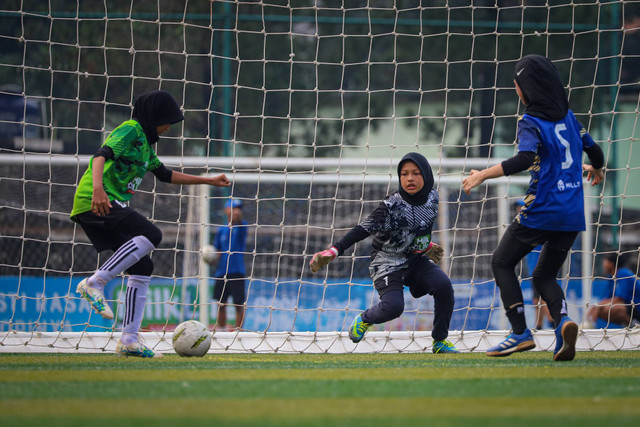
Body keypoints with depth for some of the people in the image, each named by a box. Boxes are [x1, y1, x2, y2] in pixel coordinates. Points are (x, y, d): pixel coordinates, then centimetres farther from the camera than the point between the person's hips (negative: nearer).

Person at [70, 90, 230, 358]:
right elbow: (102, 155, -23)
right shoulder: (130, 130, -5)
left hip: (110, 205, 10)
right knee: (151, 235, -24)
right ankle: (95, 283, -25)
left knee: (142, 267, 5)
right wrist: (98, 188, -40)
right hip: (95, 201, -10)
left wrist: (208, 181, 41)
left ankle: (129, 340, 5)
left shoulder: (144, 142, 25)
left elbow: (164, 174, 39)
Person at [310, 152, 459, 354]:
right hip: (387, 262, -5)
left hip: (416, 260, 5)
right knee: (393, 306, -25)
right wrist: (334, 251, -34)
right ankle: (363, 320, 10)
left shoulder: (432, 197, -2)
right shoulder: (391, 206, -21)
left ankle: (440, 341, -2)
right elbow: (363, 230, -25)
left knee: (444, 285, -19)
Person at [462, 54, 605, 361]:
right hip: (573, 215, 7)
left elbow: (525, 159, -26)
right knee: (544, 275, 18)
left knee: (502, 263, 11)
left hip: (541, 211, -7)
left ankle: (520, 333, 0)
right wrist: (596, 170, 42)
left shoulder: (531, 123, -9)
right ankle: (563, 320, -12)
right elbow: (593, 150, 20)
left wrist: (482, 175, -23)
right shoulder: (568, 117, 11)